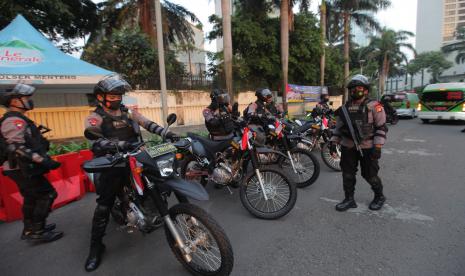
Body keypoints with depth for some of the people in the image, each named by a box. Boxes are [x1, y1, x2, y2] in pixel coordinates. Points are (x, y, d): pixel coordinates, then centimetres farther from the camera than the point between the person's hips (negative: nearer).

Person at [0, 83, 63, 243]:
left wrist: (43, 158, 22)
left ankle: (29, 229, 30)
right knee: (47, 194, -9)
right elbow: (17, 147, -28)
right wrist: (42, 160, -33)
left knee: (31, 198, 18)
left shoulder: (17, 119, 17)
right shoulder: (14, 120, -16)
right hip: (21, 168, -11)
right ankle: (37, 232, -2)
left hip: (21, 167, 11)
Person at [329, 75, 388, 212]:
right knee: (347, 174, 7)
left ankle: (379, 197, 32)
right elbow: (338, 127, 13)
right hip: (348, 147, 4)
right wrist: (333, 142, 6)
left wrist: (377, 146, -14)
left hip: (367, 147, -4)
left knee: (370, 174, 6)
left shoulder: (374, 106, -6)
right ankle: (349, 199, 21)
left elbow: (381, 127, -8)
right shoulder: (344, 108, 8)